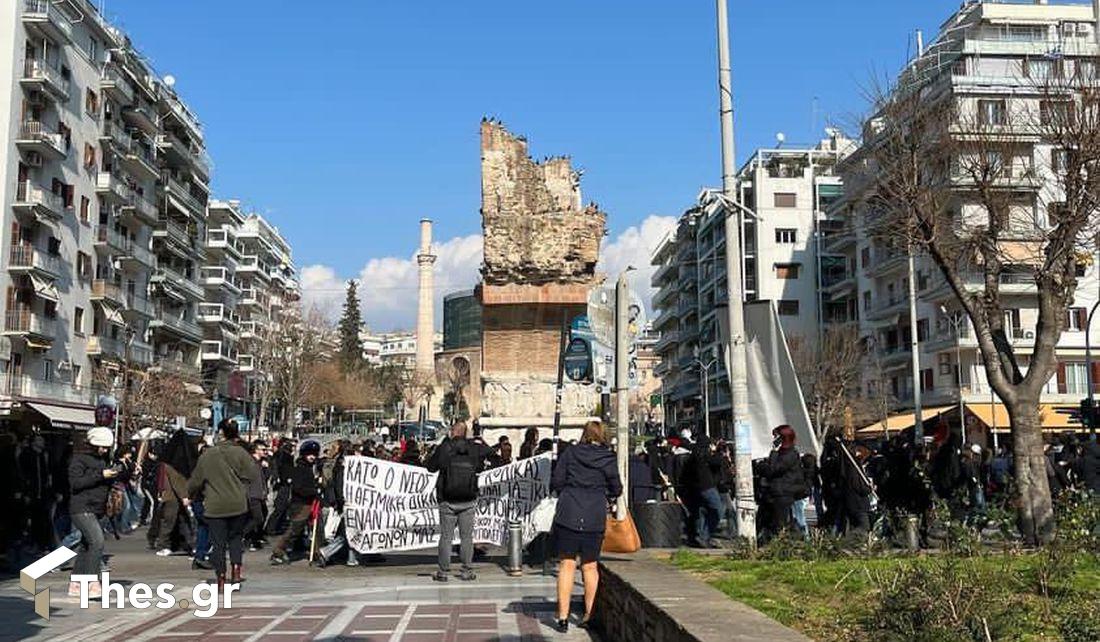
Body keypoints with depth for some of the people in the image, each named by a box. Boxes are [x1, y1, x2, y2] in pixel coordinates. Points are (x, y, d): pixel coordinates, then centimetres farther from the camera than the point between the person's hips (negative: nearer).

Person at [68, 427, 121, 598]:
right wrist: (100, 475, -19)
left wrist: (113, 476, 4)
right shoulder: (79, 458, -6)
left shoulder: (102, 460, 16)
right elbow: (76, 483, -17)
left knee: (86, 546, 13)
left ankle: (75, 585, 21)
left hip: (96, 510, 9)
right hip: (82, 508, -9)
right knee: (97, 541, -21)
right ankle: (92, 583, -21)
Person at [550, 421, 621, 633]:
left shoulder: (570, 453, 2)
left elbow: (555, 482, 2)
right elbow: (616, 489, 5)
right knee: (590, 567, 11)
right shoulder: (608, 458, 0)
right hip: (595, 517, 0)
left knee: (567, 565, 4)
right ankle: (589, 615, 16)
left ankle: (563, 617, 3)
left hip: (567, 514, 0)